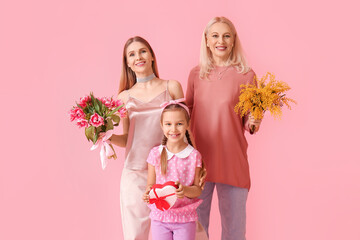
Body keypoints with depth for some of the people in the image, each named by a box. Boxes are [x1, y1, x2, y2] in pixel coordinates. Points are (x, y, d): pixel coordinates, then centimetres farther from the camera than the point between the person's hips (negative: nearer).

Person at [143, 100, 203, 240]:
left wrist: (185, 190, -23)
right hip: (160, 216, 1)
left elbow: (198, 189, -2)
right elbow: (151, 184, 4)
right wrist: (148, 193, -18)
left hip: (185, 218, -1)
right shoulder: (155, 153, -1)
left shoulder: (193, 155, -4)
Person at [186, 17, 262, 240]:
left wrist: (253, 123, -16)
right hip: (199, 157, 2)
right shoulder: (196, 74, 6)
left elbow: (249, 122, 5)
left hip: (232, 160, -2)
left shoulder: (246, 75, -1)